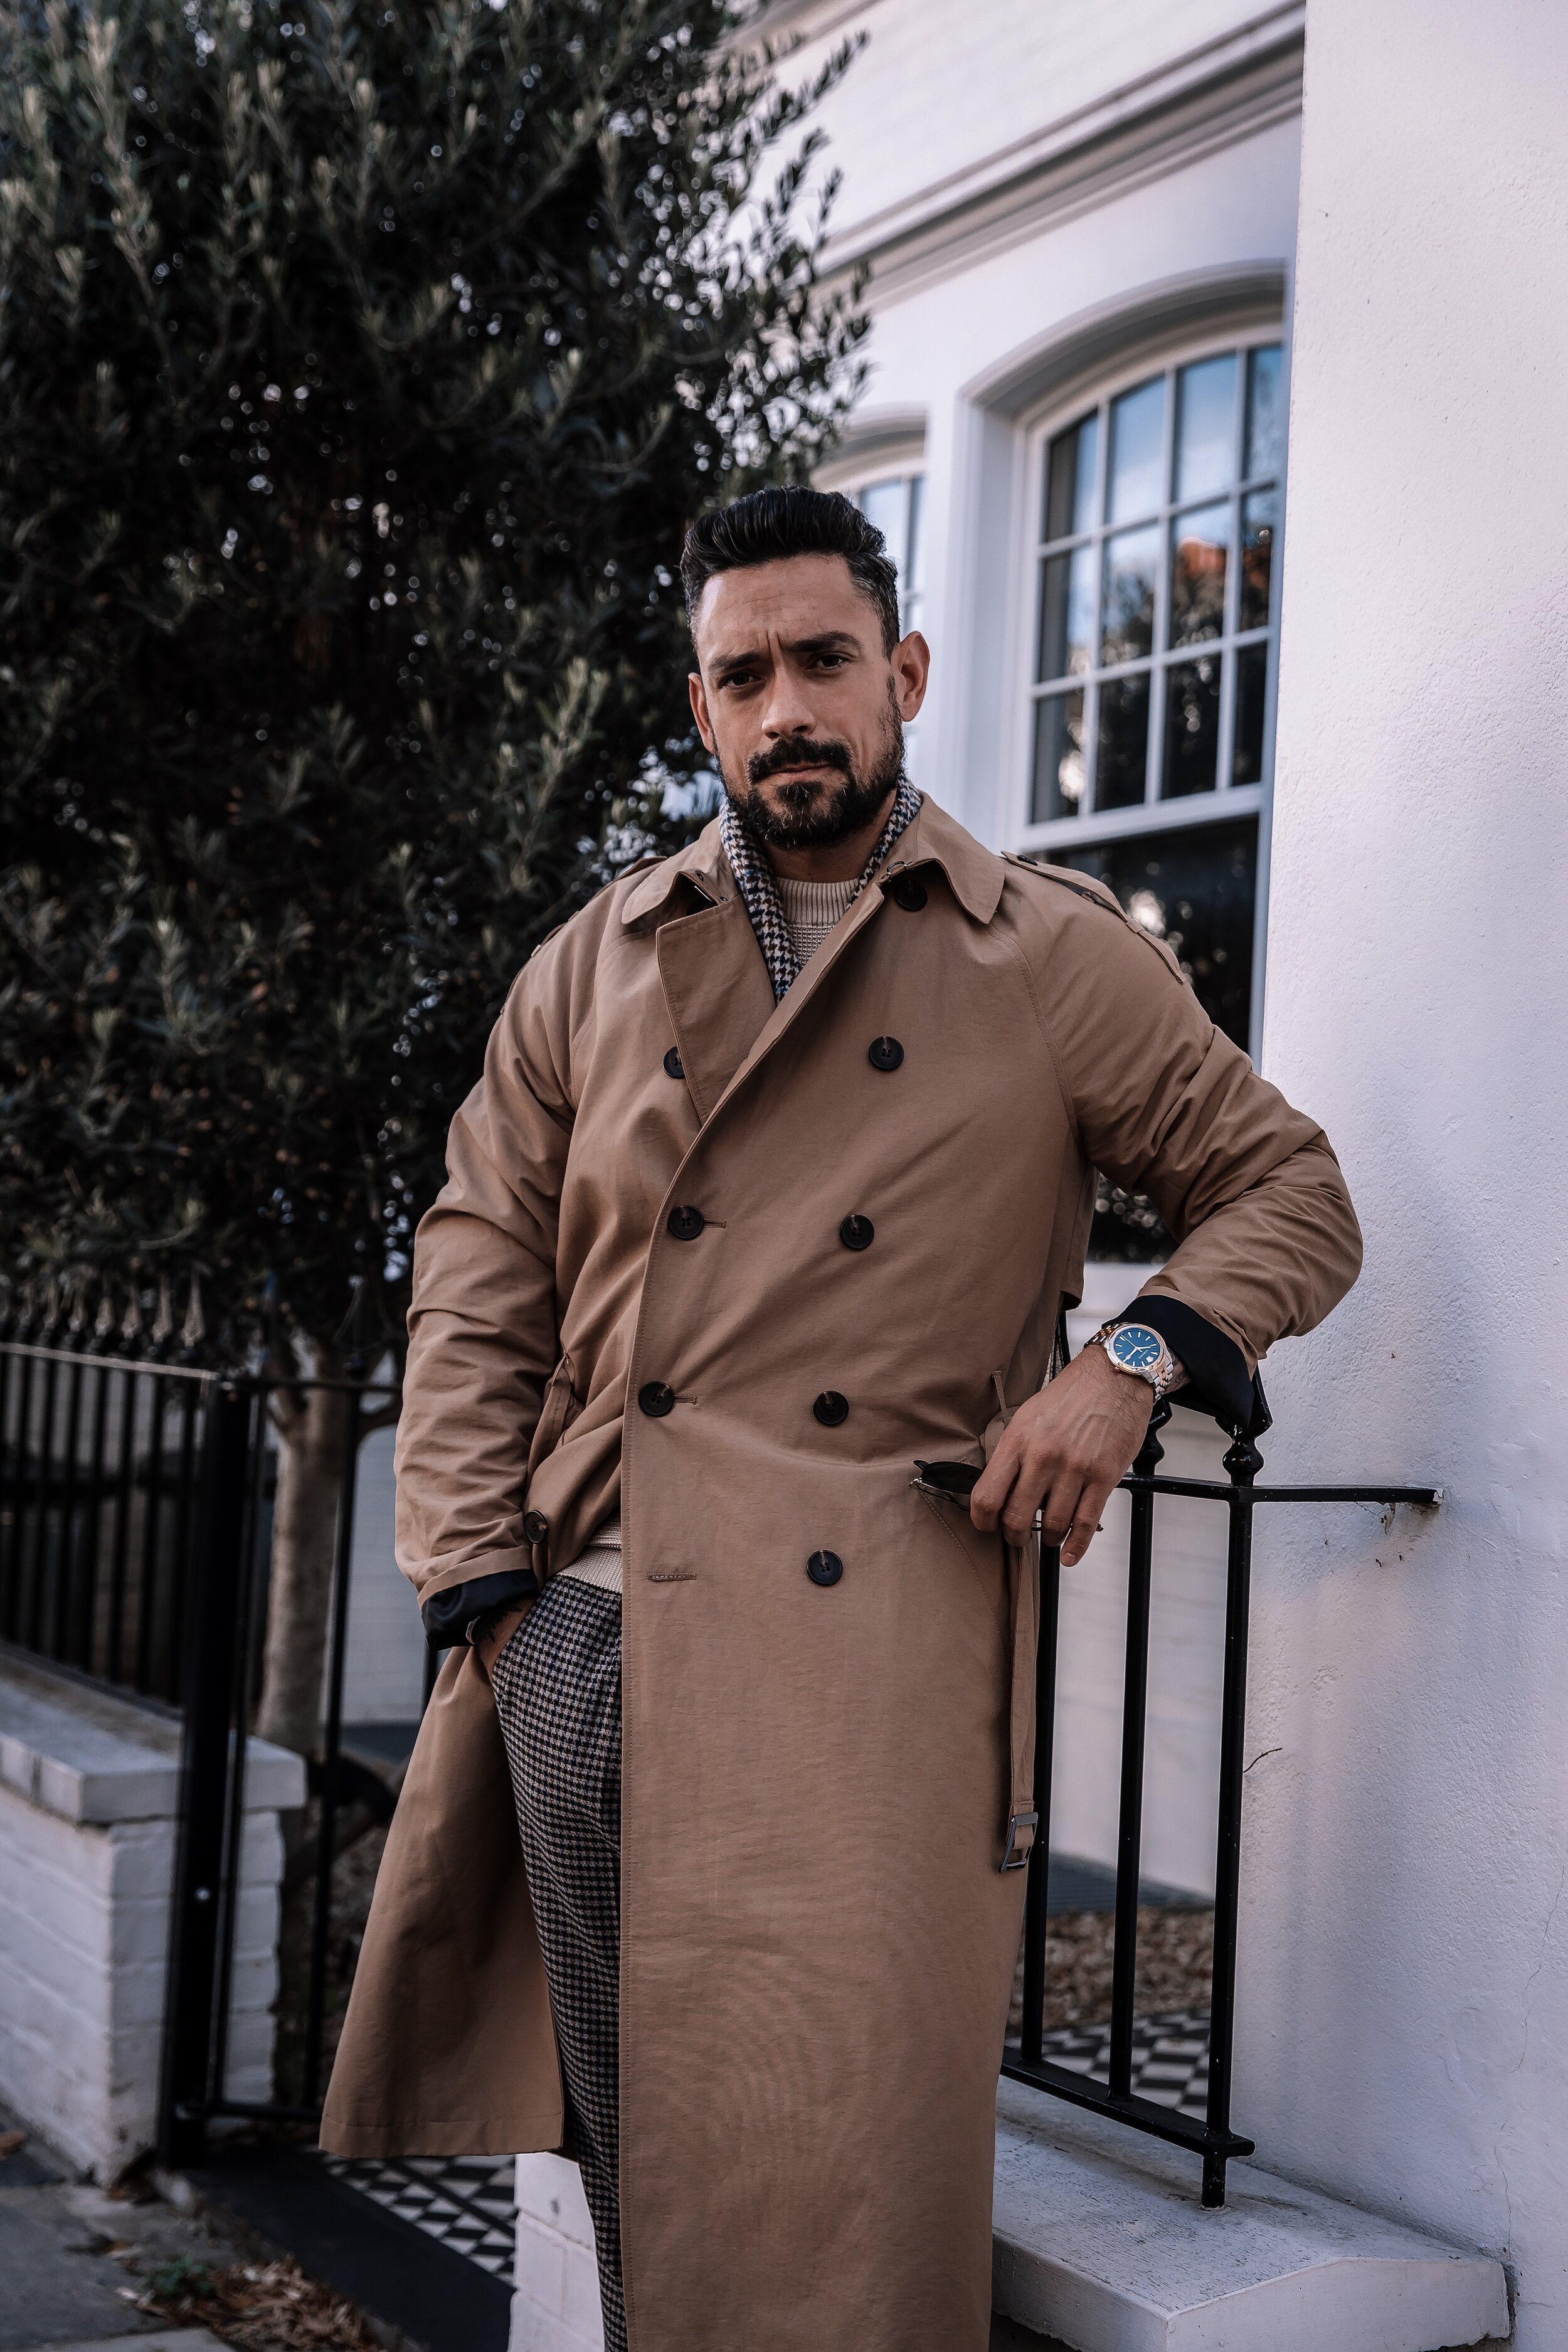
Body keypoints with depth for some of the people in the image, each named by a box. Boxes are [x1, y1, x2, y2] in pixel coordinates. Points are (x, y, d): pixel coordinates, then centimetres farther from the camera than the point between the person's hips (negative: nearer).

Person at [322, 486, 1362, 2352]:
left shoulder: (1058, 957, 8)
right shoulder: (593, 967, 15)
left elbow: (1288, 1191, 12)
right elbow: (477, 1283, 12)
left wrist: (1134, 1359, -8)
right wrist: (481, 1586, 1)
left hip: (870, 1635, -2)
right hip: (580, 1629, 3)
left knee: (842, 2155, -7)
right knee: (630, 2170, 7)